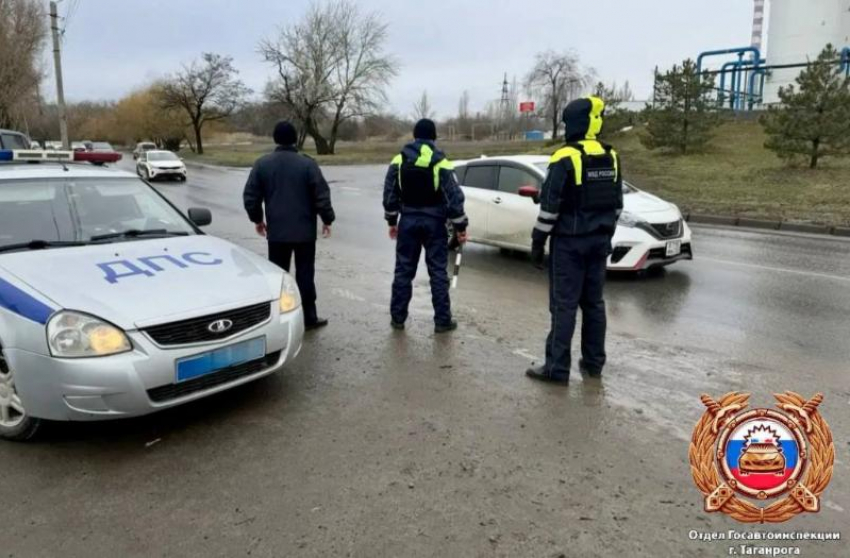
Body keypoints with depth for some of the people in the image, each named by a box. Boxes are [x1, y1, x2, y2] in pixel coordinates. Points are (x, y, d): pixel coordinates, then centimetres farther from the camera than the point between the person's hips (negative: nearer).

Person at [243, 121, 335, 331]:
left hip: (276, 230, 2)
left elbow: (250, 196, 3)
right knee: (305, 274, 4)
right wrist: (327, 220, 4)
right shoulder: (307, 164, -7)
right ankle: (309, 318, 9)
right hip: (304, 230, -2)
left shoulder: (262, 164, 1)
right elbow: (322, 196, -9)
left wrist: (257, 219, 16)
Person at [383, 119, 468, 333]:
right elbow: (454, 197, -10)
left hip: (408, 221, 2)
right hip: (434, 222, -2)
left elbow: (390, 194, 4)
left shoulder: (399, 160, 0)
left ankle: (397, 317, 15)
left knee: (403, 270, 10)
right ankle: (442, 320, 8)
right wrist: (460, 226, -3)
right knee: (438, 272, 4)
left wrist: (392, 221, 14)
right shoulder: (441, 162, -9)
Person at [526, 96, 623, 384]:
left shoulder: (565, 158, -14)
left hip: (569, 241, -7)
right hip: (599, 240, 7)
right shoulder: (611, 157, 9)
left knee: (564, 303, -4)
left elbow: (550, 205, -15)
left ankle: (557, 367, 0)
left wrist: (538, 241, -8)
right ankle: (593, 362, 20)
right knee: (593, 301, 13)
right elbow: (617, 203, 14)